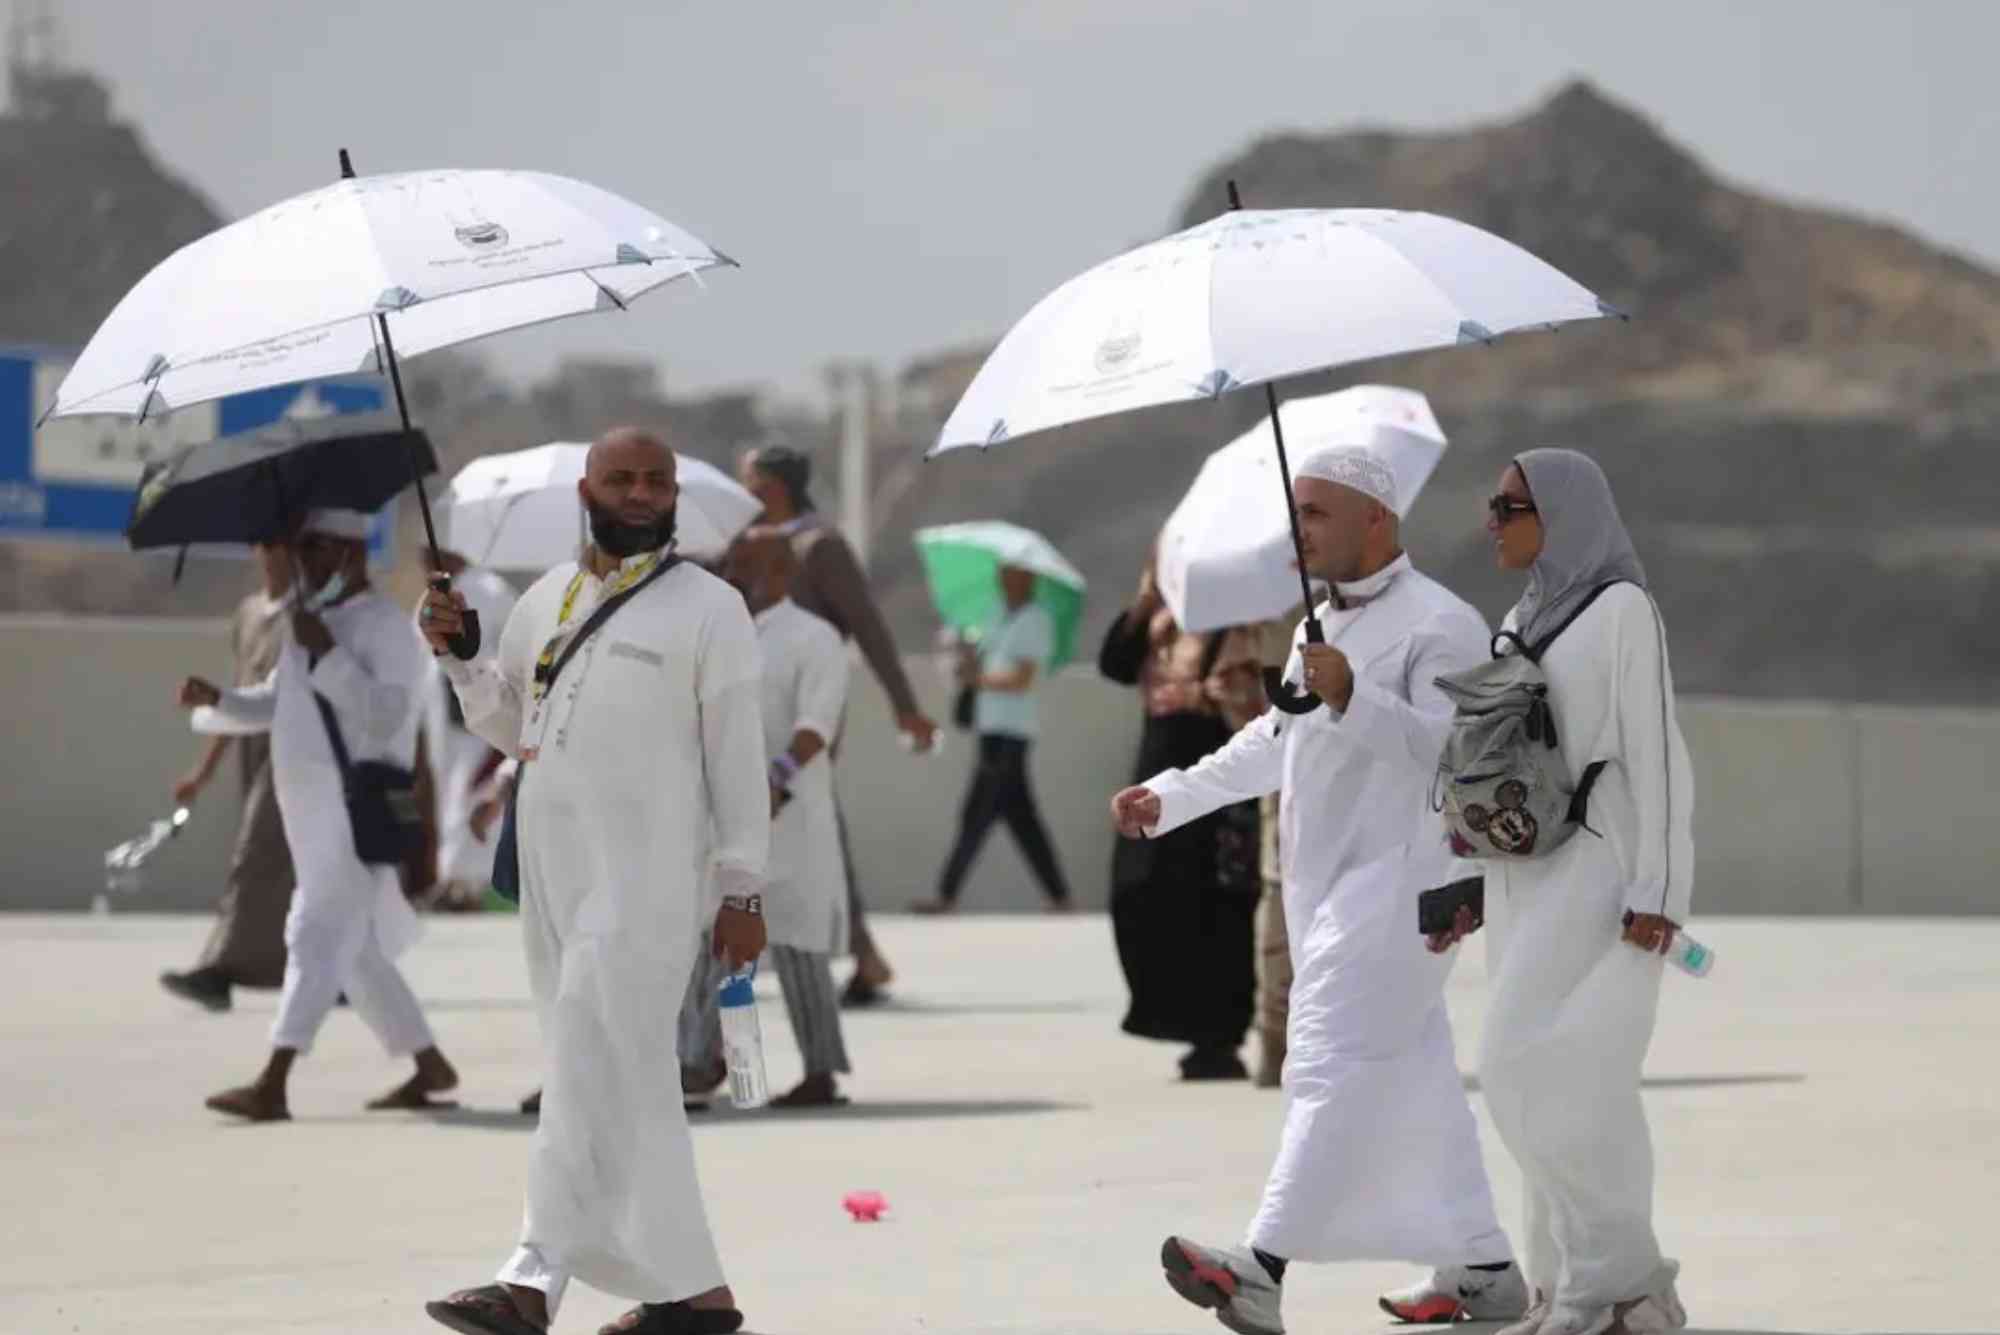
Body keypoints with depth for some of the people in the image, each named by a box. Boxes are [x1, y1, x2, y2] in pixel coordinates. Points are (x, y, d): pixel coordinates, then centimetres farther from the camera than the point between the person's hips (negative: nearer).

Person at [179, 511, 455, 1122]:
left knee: (317, 936, -15)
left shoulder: (386, 629, -10)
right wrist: (216, 700, 5)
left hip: (357, 812, -10)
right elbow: (272, 703, 24)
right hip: (314, 813, 10)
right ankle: (430, 1066, 26)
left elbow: (385, 716, -21)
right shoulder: (309, 620, 17)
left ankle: (272, 1085, -21)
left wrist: (328, 654, -25)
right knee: (355, 951, 15)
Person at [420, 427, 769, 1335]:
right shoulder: (547, 598, 16)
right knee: (630, 1087, 9)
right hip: (552, 870, 7)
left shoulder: (707, 606, -2)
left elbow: (738, 756, -4)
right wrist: (456, 653, 5)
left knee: (594, 1075, -15)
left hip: (645, 876, -7)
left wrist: (744, 891, -8)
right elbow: (506, 725, 23)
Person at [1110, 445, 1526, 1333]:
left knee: (1332, 1067, -17)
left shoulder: (1439, 625, -11)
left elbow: (1455, 749, -23)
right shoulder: (1323, 624, 18)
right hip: (1327, 885, 9)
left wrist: (1353, 701, -34)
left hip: (1397, 883, -9)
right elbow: (1273, 744, 27)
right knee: (1413, 1075, 13)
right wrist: (1169, 798, 20)